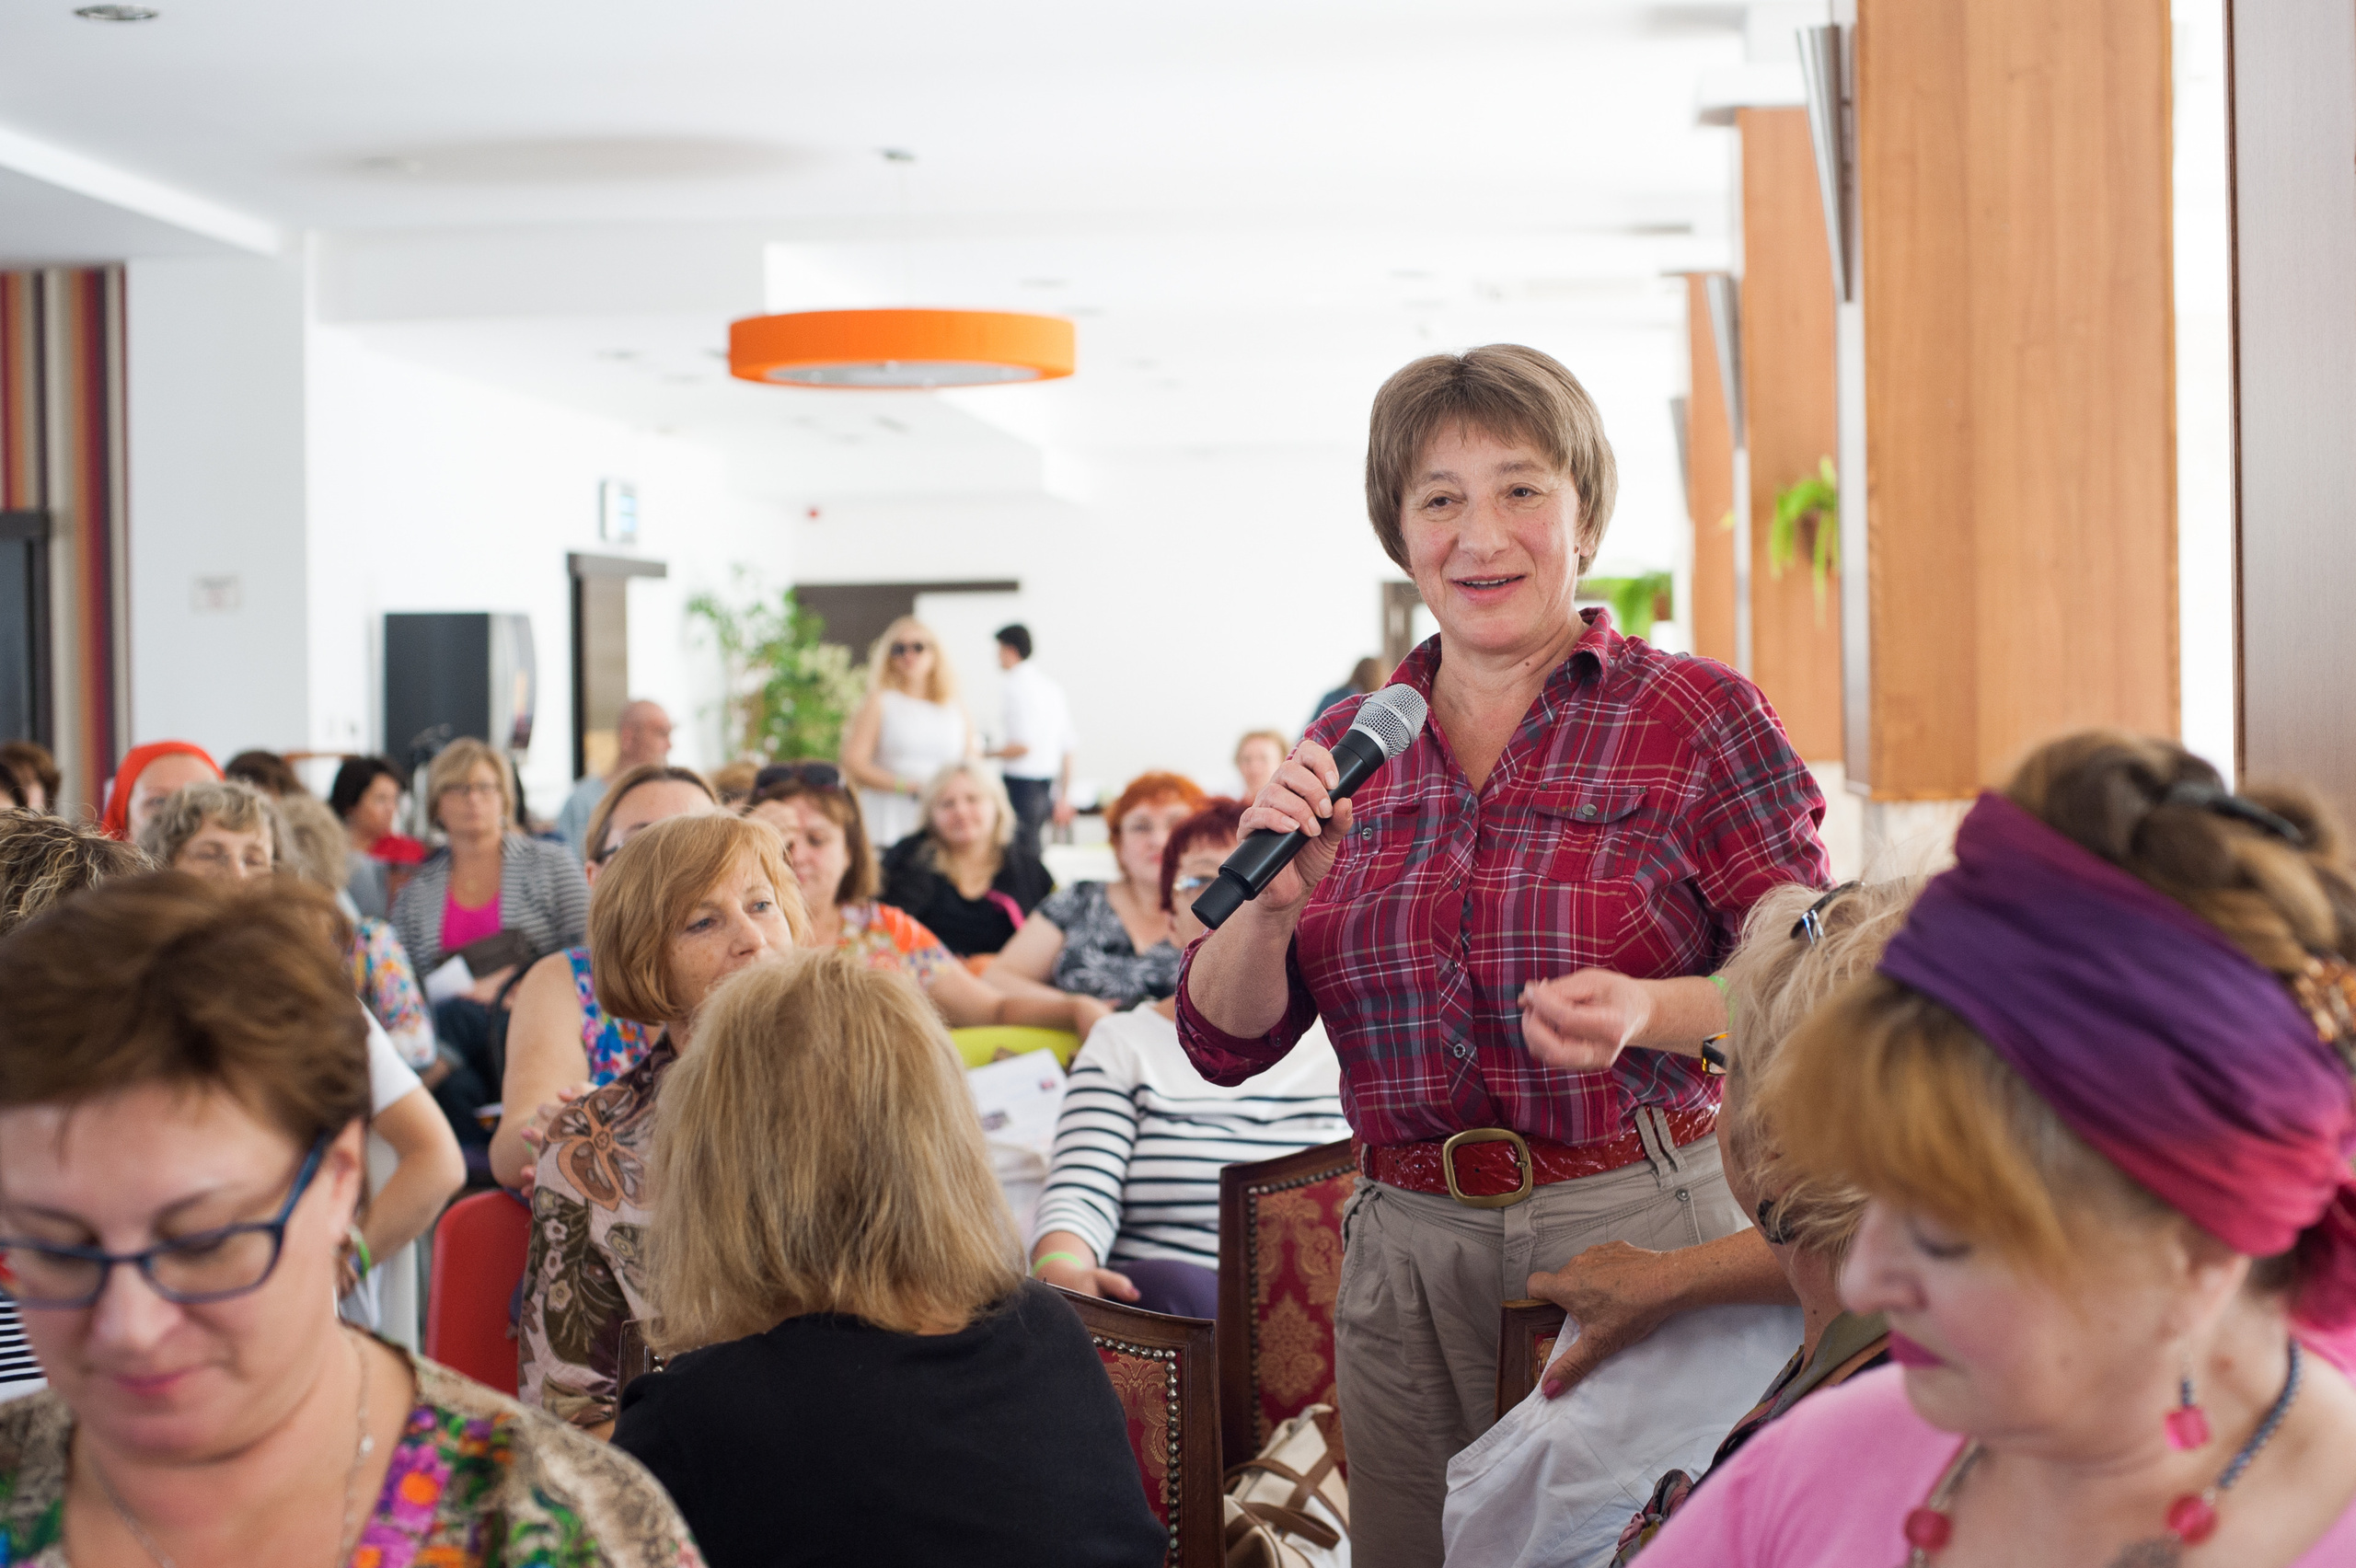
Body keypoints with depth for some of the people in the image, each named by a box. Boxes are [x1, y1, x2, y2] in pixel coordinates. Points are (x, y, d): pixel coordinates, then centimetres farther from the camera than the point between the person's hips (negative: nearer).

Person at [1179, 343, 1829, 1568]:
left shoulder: (1698, 717, -2)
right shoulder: (1349, 747, 9)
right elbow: (1225, 1043, 8)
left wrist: (1648, 1013, -23)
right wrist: (1273, 901, -12)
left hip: (1638, 1236, -3)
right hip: (1405, 1257, 4)